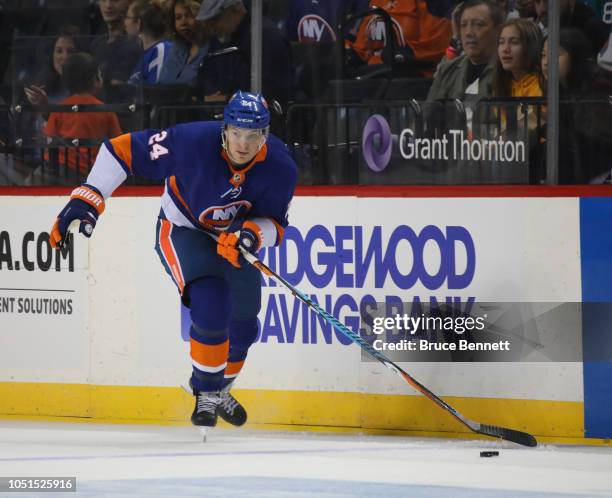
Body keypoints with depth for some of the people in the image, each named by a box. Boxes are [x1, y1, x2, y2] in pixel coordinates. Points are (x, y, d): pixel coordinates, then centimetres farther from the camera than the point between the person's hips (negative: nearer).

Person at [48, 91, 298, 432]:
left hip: (234, 236, 4)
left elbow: (275, 225, -17)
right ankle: (207, 394, -2)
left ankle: (220, 389, 44)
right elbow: (123, 149, -26)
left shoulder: (280, 167, -25)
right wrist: (87, 199, -30)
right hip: (183, 230, -4)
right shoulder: (193, 142, -34)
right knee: (210, 308, -25)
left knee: (243, 327, 14)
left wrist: (251, 234, -40)